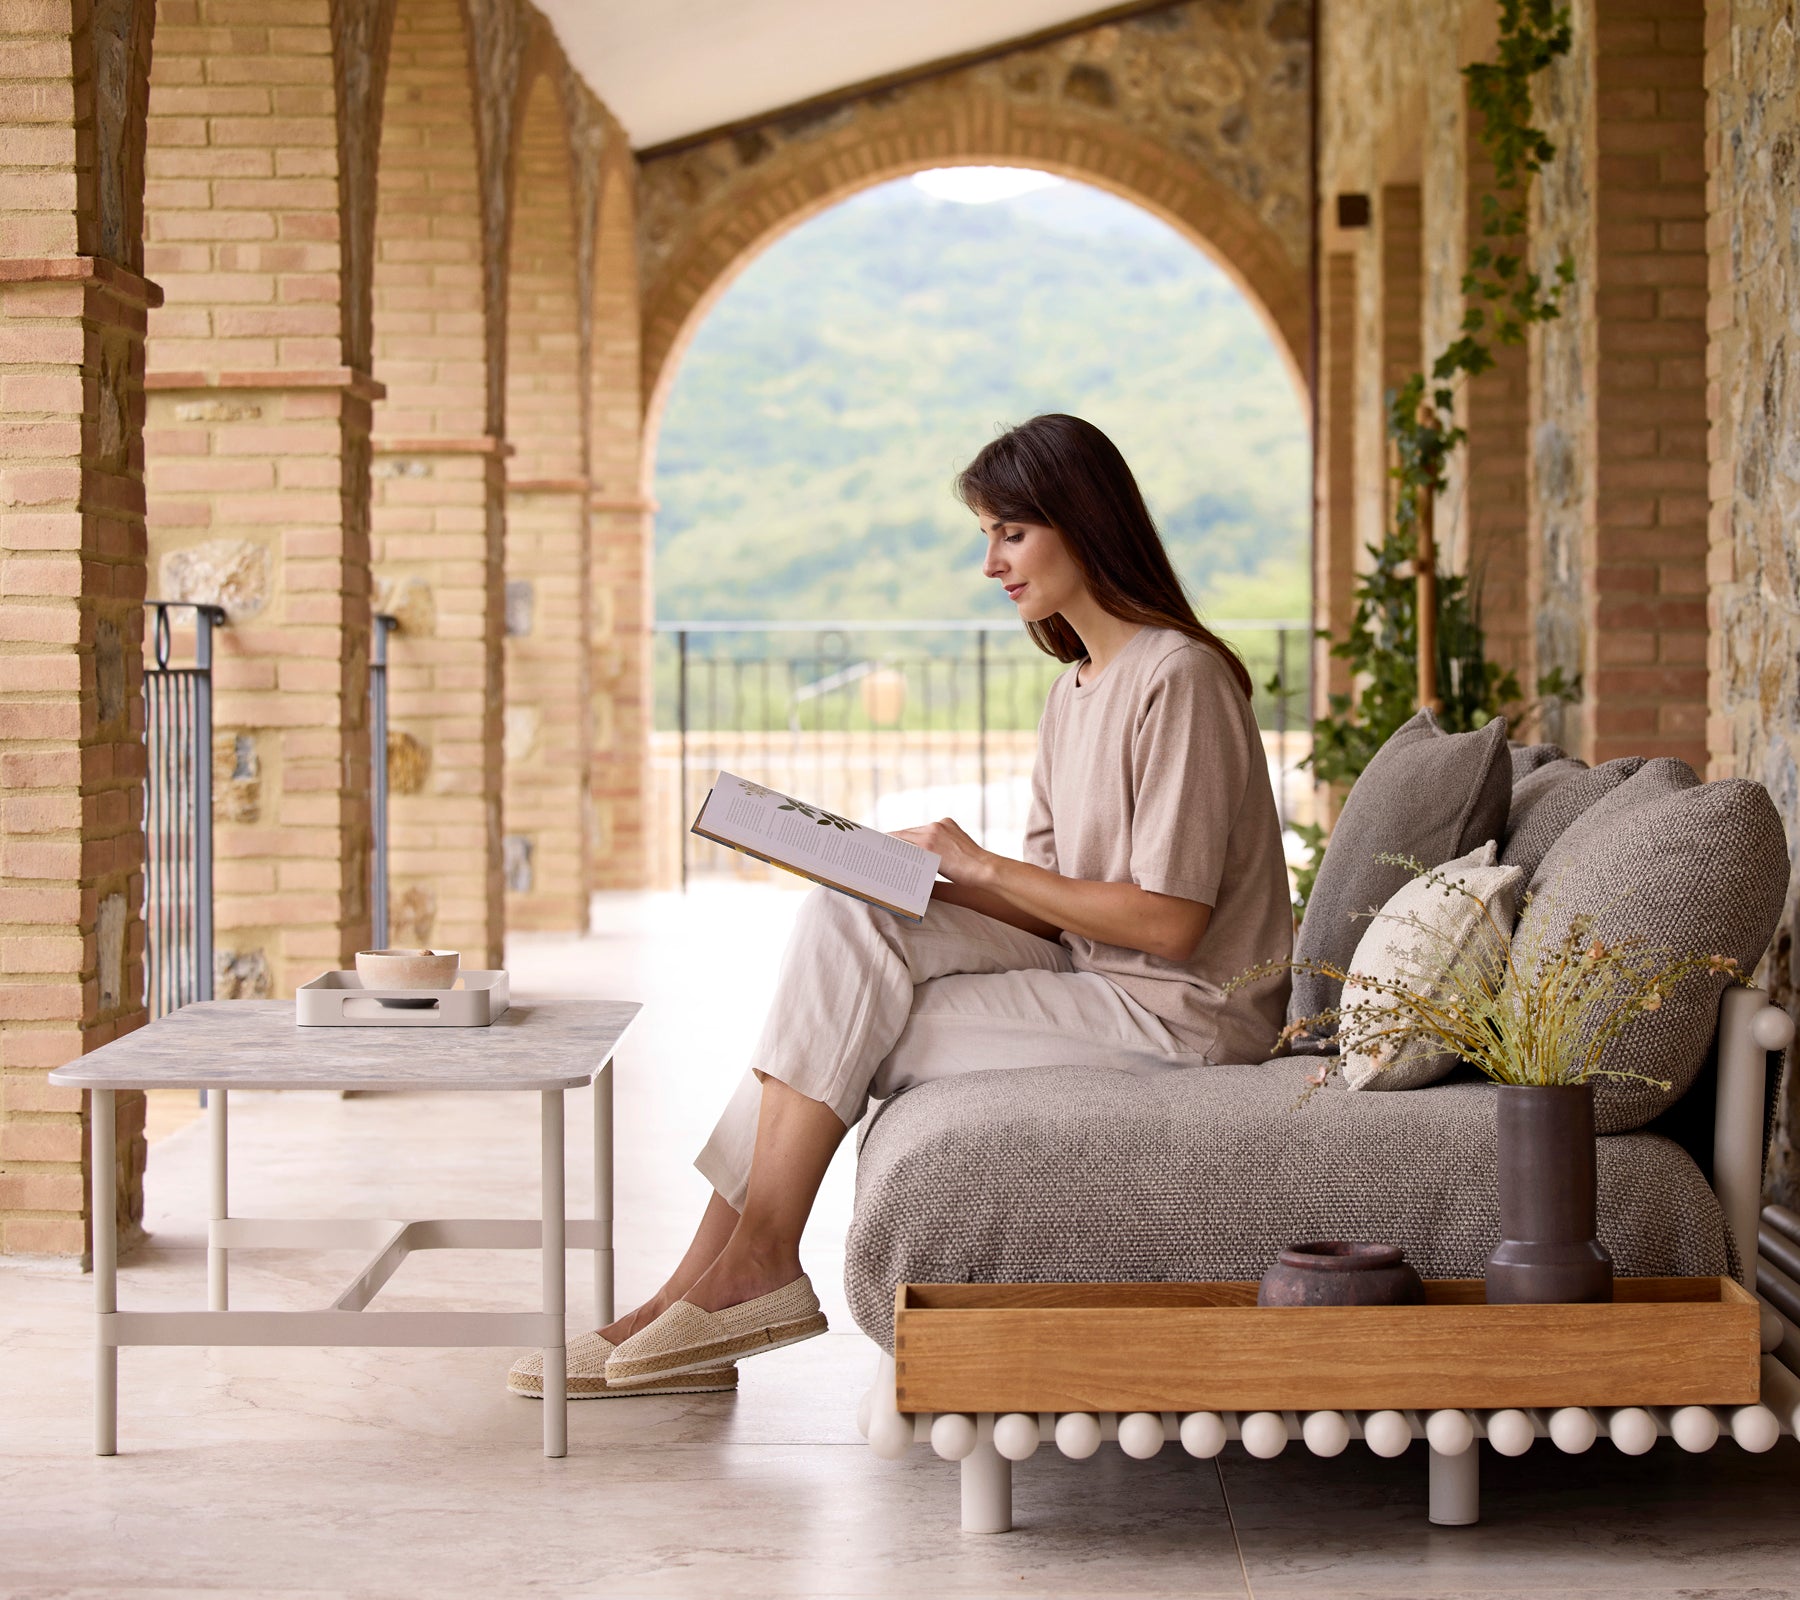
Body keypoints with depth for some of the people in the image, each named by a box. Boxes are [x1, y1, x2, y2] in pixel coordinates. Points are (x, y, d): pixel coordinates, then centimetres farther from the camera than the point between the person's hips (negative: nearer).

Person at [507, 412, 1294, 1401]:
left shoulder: (1178, 678, -15)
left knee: (845, 1025, -17)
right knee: (844, 924, -10)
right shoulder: (1076, 688, 15)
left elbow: (1169, 919, -19)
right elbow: (1056, 905, 13)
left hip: (1181, 1014, -8)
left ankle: (754, 1264, -3)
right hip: (1087, 973, 9)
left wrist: (980, 866, -15)